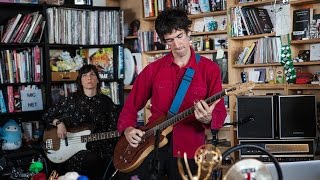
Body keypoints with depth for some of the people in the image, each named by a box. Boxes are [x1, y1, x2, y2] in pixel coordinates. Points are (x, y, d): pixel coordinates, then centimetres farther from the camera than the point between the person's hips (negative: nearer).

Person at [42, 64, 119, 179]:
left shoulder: (106, 102, 9)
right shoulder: (71, 100, 5)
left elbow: (114, 129, 8)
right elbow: (47, 116, 11)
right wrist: (59, 123, -8)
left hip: (100, 148, 1)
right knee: (91, 160, -33)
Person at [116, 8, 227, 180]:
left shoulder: (209, 68, 0)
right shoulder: (153, 69, 6)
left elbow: (220, 112, -4)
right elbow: (131, 105, 11)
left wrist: (208, 119, -26)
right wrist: (127, 128, -7)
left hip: (189, 149, -1)